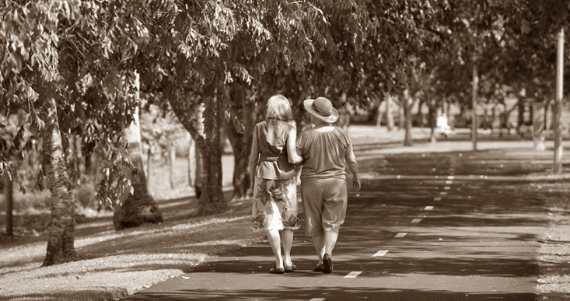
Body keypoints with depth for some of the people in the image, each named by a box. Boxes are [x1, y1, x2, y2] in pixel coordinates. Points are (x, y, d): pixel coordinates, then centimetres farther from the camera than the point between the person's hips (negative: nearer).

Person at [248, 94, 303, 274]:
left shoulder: (259, 128, -2)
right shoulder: (289, 129, -7)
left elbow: (254, 156, 0)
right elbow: (292, 157, -15)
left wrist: (251, 172, 15)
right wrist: (302, 158, 7)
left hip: (265, 177, 0)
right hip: (286, 177, 0)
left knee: (270, 220, 3)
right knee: (287, 217, 17)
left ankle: (279, 262, -6)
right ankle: (287, 259, 17)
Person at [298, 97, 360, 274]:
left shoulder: (307, 136, -13)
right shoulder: (341, 135, -8)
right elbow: (352, 161, -1)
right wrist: (356, 177, 16)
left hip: (312, 184, -1)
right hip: (336, 184, 1)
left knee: (316, 224, 16)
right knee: (332, 225, 7)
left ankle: (321, 259, 13)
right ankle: (327, 254, -16)